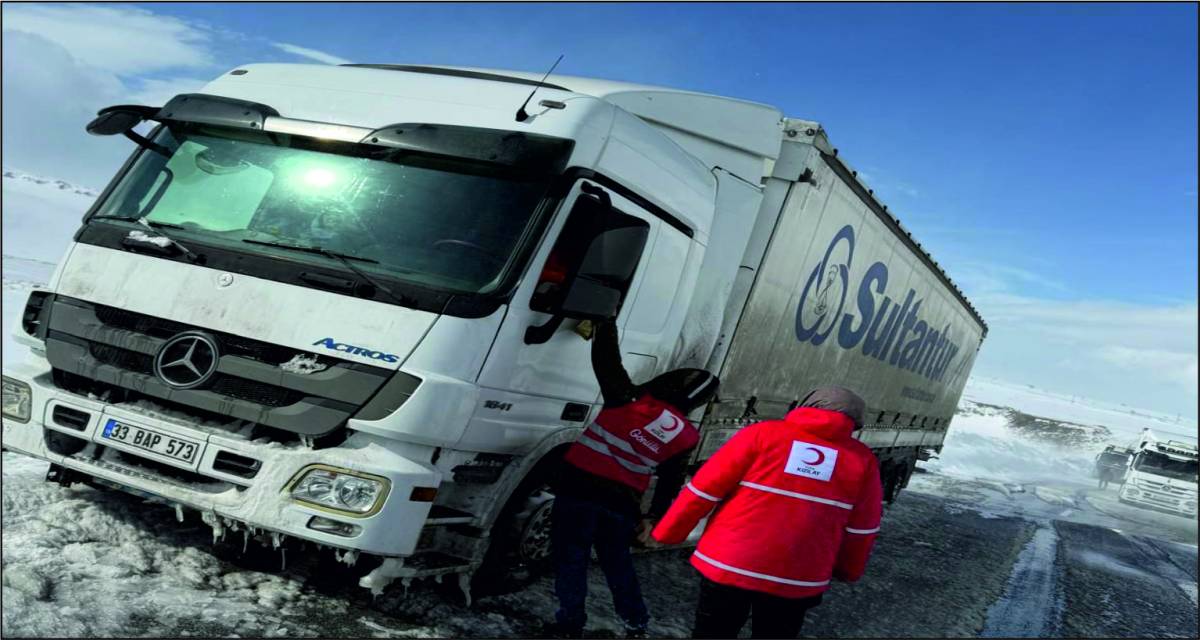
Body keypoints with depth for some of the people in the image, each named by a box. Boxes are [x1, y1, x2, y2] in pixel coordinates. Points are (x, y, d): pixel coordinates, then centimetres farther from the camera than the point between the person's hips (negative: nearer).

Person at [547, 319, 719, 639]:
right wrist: (653, 517, 17)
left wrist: (606, 325, 10)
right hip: (623, 503, 3)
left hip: (580, 488, -3)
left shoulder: (629, 400, -10)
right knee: (618, 562, 21)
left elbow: (605, 360, -5)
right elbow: (671, 482, 6)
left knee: (571, 558, 8)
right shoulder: (685, 436, 0)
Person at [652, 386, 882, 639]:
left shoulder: (763, 433, -2)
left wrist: (667, 533, 6)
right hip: (798, 581, 1)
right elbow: (860, 531, 8)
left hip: (728, 565, -1)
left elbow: (704, 490, -4)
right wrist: (847, 570, 26)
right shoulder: (863, 460, 2)